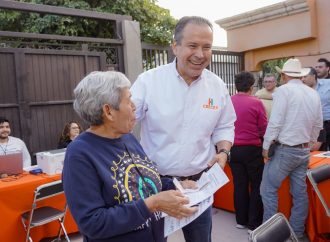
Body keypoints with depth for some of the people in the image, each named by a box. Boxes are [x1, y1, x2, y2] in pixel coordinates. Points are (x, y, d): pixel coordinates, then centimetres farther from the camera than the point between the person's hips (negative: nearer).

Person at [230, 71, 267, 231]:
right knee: (256, 186, 11)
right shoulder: (256, 103, -13)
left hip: (233, 149, 4)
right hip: (252, 149, -4)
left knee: (239, 185, 15)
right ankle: (254, 223, 18)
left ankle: (241, 220, 26)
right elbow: (264, 129, -8)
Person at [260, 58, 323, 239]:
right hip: (304, 151, 7)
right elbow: (318, 125, 12)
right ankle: (297, 232, 23)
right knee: (300, 192, 12)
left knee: (268, 190, 4)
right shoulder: (314, 94, 7)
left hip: (284, 150, -7)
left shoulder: (284, 90, -12)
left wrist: (266, 146, -9)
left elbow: (275, 122, -18)